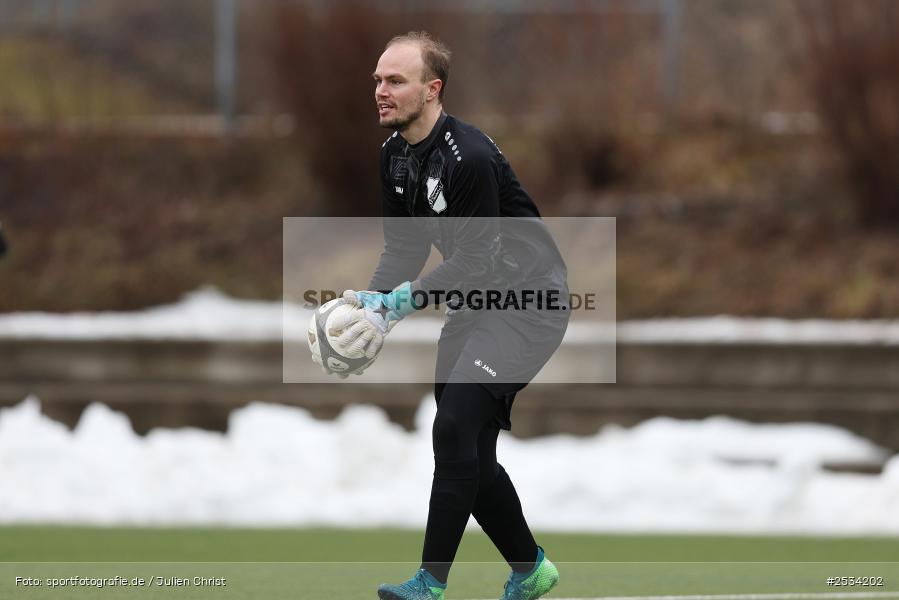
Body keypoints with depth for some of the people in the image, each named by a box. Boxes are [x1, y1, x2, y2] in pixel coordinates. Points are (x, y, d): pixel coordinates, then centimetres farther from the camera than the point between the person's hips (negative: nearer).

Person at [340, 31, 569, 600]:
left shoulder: (468, 156, -26)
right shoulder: (395, 154, 2)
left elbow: (472, 262, -26)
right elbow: (405, 248, 5)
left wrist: (393, 307, -29)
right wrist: (371, 302, -13)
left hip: (527, 302, -9)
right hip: (474, 301, 9)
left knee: (455, 431, -18)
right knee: (469, 448, 10)